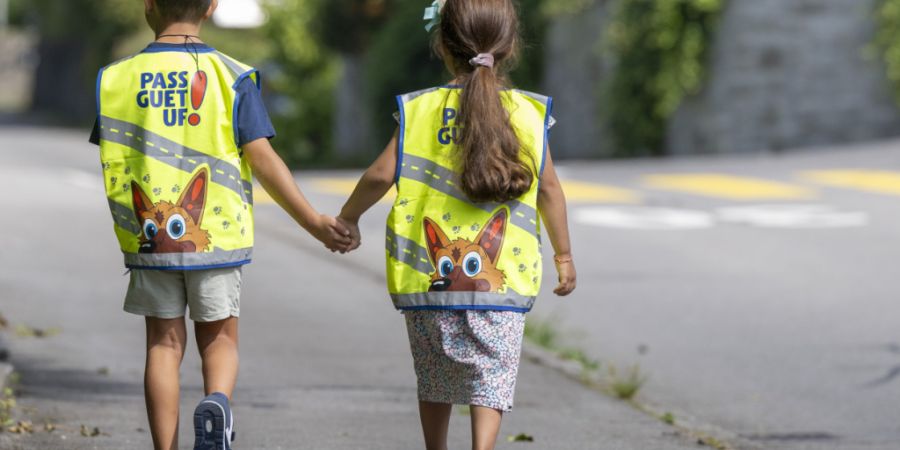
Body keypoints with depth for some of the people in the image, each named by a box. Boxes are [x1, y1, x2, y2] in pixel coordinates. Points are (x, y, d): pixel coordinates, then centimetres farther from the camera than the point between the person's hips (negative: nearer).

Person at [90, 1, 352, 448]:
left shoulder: (115, 79, 0)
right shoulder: (232, 77, -6)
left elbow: (112, 160, 5)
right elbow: (262, 160, -11)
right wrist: (314, 223, -6)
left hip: (149, 239, 1)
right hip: (215, 237, -1)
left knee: (164, 344, 10)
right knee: (219, 338, 12)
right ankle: (217, 403, -18)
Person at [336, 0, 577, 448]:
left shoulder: (420, 110, -2)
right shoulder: (529, 113, 0)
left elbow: (382, 174, -5)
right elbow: (548, 188, 6)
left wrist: (348, 217, 13)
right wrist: (563, 254, 17)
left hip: (428, 276, 1)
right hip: (501, 277, -1)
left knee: (435, 377, 18)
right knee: (491, 374, 0)